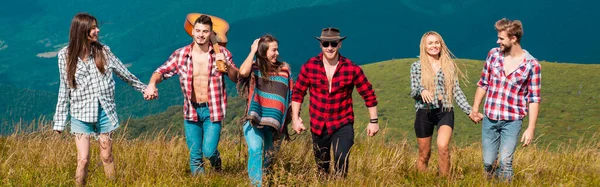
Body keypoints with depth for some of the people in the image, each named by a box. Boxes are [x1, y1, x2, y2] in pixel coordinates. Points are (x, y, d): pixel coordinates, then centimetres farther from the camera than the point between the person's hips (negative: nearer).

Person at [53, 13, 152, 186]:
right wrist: (59, 122, 3)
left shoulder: (103, 51, 0)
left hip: (104, 112, 2)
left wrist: (144, 88, 16)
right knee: (83, 159, -6)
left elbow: (124, 74, 11)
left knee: (107, 157, 7)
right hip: (81, 114, -2)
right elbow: (64, 89, 2)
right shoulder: (65, 55, -4)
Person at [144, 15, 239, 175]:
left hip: (212, 110, -2)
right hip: (192, 111, 2)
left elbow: (236, 78, -2)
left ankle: (215, 157, 28)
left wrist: (227, 65, -22)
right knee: (195, 155, 8)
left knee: (208, 151, -9)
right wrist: (152, 83, -23)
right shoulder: (180, 55, -4)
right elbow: (161, 71, -1)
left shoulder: (221, 53, -5)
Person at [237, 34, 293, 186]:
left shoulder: (284, 69, 8)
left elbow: (291, 96, 13)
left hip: (272, 122, 3)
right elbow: (243, 72, -24)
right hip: (253, 119, -3)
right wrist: (253, 51, -11)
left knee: (267, 156, 10)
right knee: (256, 150, -22)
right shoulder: (254, 68, 0)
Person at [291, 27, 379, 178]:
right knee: (321, 166, 16)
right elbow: (298, 93, 4)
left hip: (343, 125, -2)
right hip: (318, 125, 2)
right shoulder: (309, 66, -6)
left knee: (341, 163, -20)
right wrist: (295, 119, 0)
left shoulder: (352, 69, -10)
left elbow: (369, 94, -2)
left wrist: (373, 121, -2)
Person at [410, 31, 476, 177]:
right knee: (424, 154, 7)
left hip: (445, 112, 0)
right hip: (424, 113, 0)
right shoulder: (416, 66, 3)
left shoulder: (449, 65, 6)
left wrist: (469, 110, -1)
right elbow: (413, 91, -1)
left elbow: (457, 91, 8)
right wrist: (421, 91, -25)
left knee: (442, 146, -23)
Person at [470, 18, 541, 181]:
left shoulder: (532, 65, -9)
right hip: (489, 119, 3)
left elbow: (534, 99, -7)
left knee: (505, 162, -8)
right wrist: (475, 108, 13)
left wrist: (531, 128, -11)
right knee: (488, 162, 6)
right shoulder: (493, 54, 2)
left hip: (512, 120, -3)